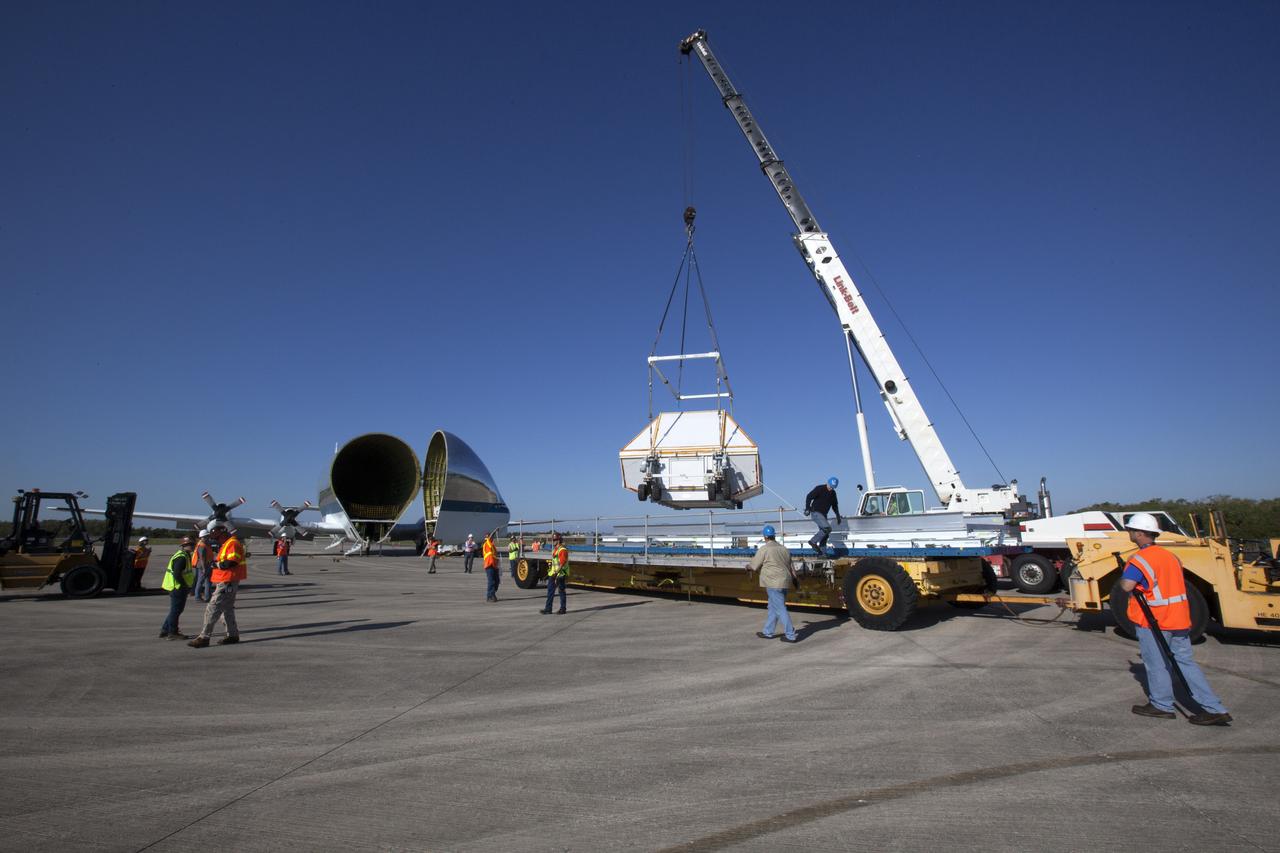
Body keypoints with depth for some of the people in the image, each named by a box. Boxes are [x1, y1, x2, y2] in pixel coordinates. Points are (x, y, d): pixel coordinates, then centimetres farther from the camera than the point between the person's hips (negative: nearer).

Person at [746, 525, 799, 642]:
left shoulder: (764, 549, -12)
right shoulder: (783, 548, 10)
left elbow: (754, 566, -4)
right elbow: (790, 567, 13)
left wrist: (747, 566, 16)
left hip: (774, 583, -8)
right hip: (784, 582, 8)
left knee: (780, 609, -3)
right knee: (773, 608, 17)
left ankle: (791, 636, -1)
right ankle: (768, 632, 27)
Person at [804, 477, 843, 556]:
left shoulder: (833, 493, 11)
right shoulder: (819, 489, -12)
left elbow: (835, 505, 25)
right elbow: (809, 497, -17)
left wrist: (838, 516, 22)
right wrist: (807, 509, -26)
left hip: (823, 515, 8)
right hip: (816, 513, -8)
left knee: (824, 534, 6)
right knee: (827, 528, -22)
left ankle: (822, 553, 10)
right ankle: (813, 541, -12)